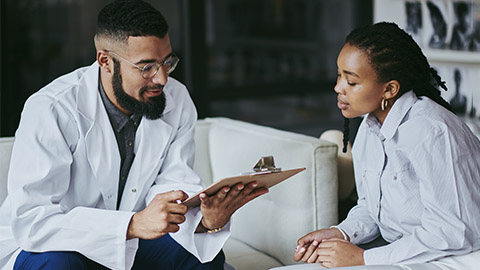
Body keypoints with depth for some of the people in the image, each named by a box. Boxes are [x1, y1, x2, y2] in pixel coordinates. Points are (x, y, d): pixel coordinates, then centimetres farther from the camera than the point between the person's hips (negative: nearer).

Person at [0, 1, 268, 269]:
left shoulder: (177, 101, -8)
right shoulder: (51, 110, -26)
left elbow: (171, 184, -12)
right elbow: (30, 221, -34)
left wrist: (206, 219, -36)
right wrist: (134, 224, -44)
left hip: (127, 241, 4)